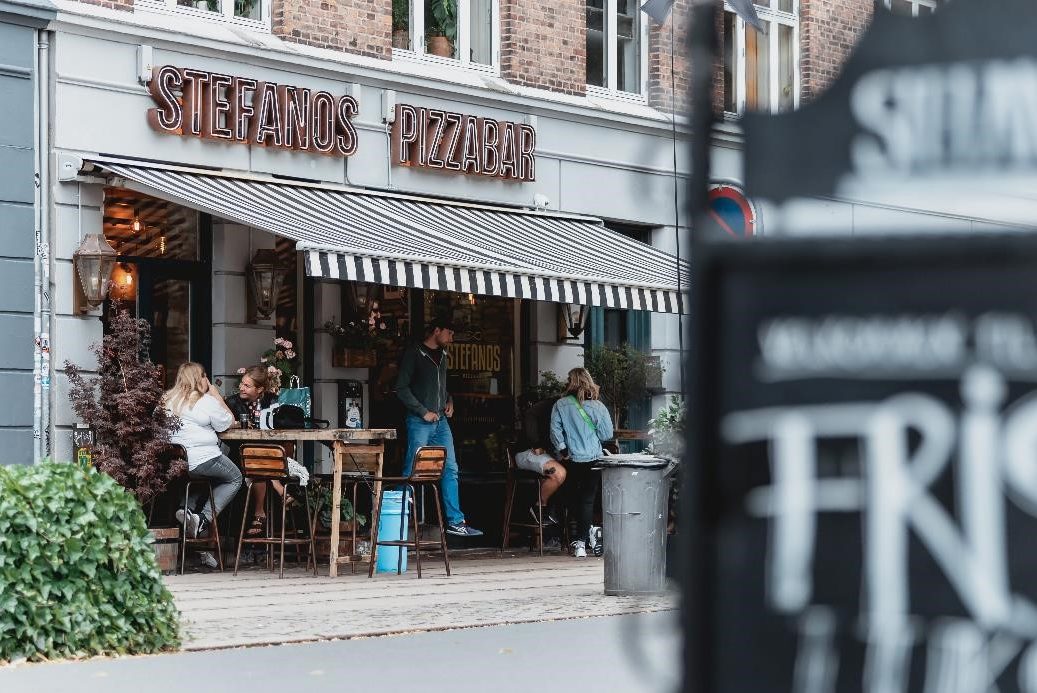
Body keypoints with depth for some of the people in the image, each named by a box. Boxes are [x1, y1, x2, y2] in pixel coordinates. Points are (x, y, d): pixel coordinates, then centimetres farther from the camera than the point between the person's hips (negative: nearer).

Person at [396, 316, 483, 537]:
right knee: (411, 473, -5)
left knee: (450, 469, 3)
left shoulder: (442, 356, 17)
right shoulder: (414, 353, -6)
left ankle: (455, 521, 4)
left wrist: (449, 401, 9)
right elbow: (402, 388, -10)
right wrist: (423, 412, -13)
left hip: (441, 421, 7)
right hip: (419, 422, -7)